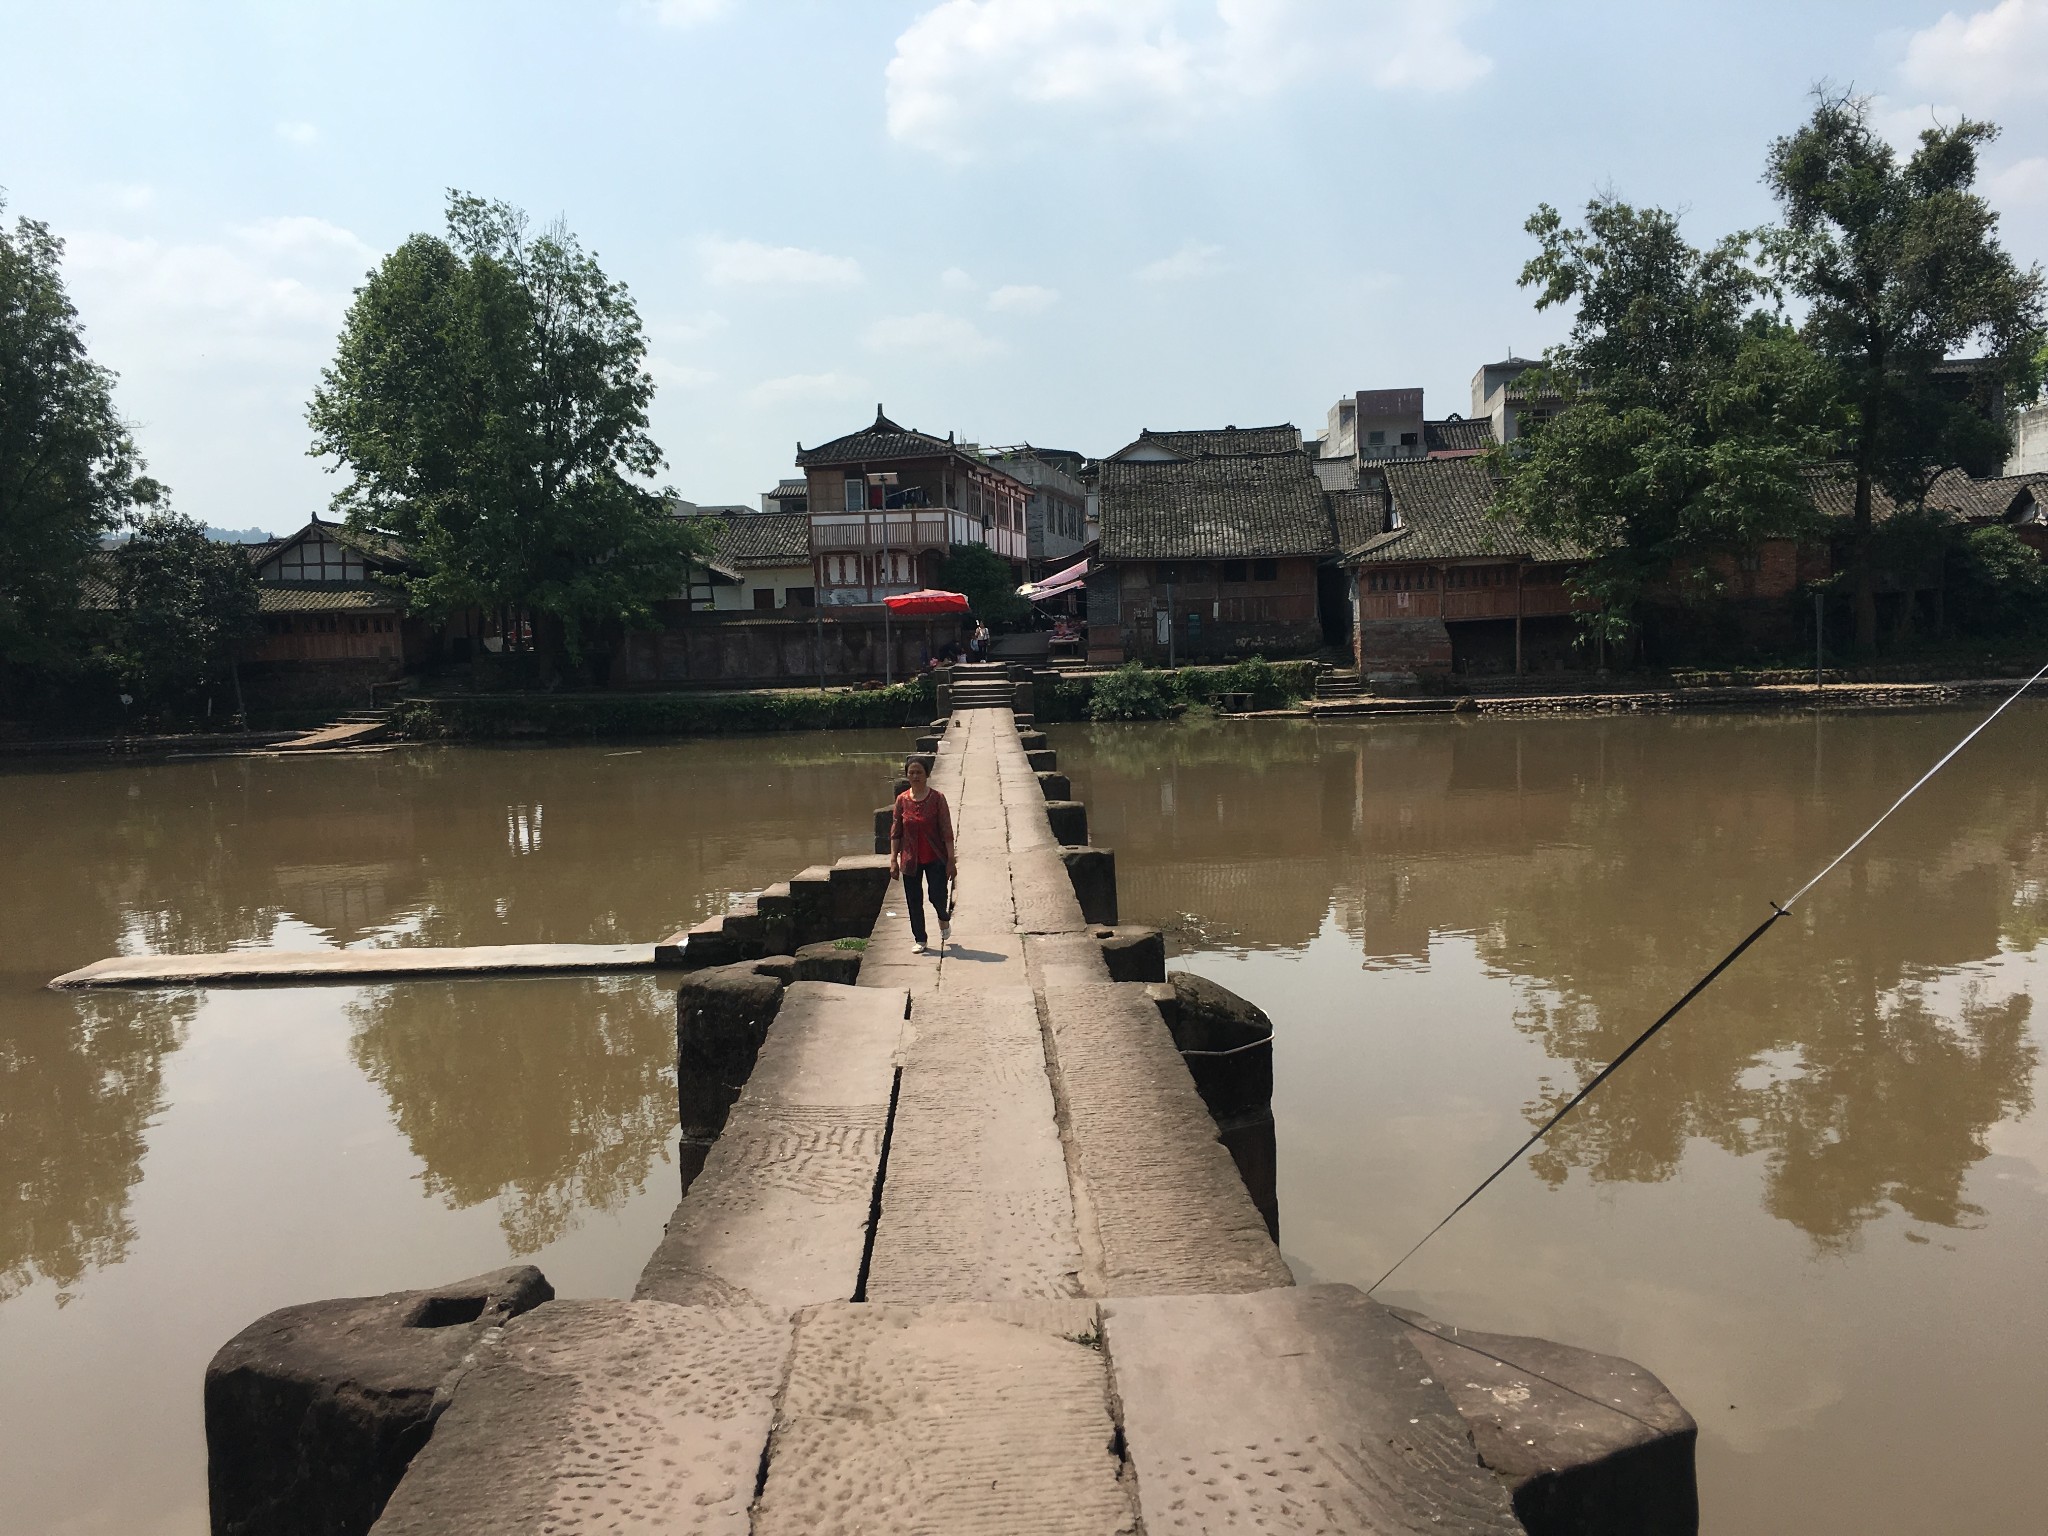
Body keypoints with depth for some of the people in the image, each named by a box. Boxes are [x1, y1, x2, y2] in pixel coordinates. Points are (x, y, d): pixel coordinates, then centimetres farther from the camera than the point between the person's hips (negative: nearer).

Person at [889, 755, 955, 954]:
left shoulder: (937, 798, -7)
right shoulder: (902, 800, 0)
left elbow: (947, 832, -7)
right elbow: (895, 832, 4)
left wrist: (951, 860, -10)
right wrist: (893, 859, -1)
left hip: (935, 858, -2)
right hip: (911, 859, 3)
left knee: (938, 896, -8)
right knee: (914, 902, 6)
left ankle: (944, 919, 27)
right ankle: (920, 940, 21)